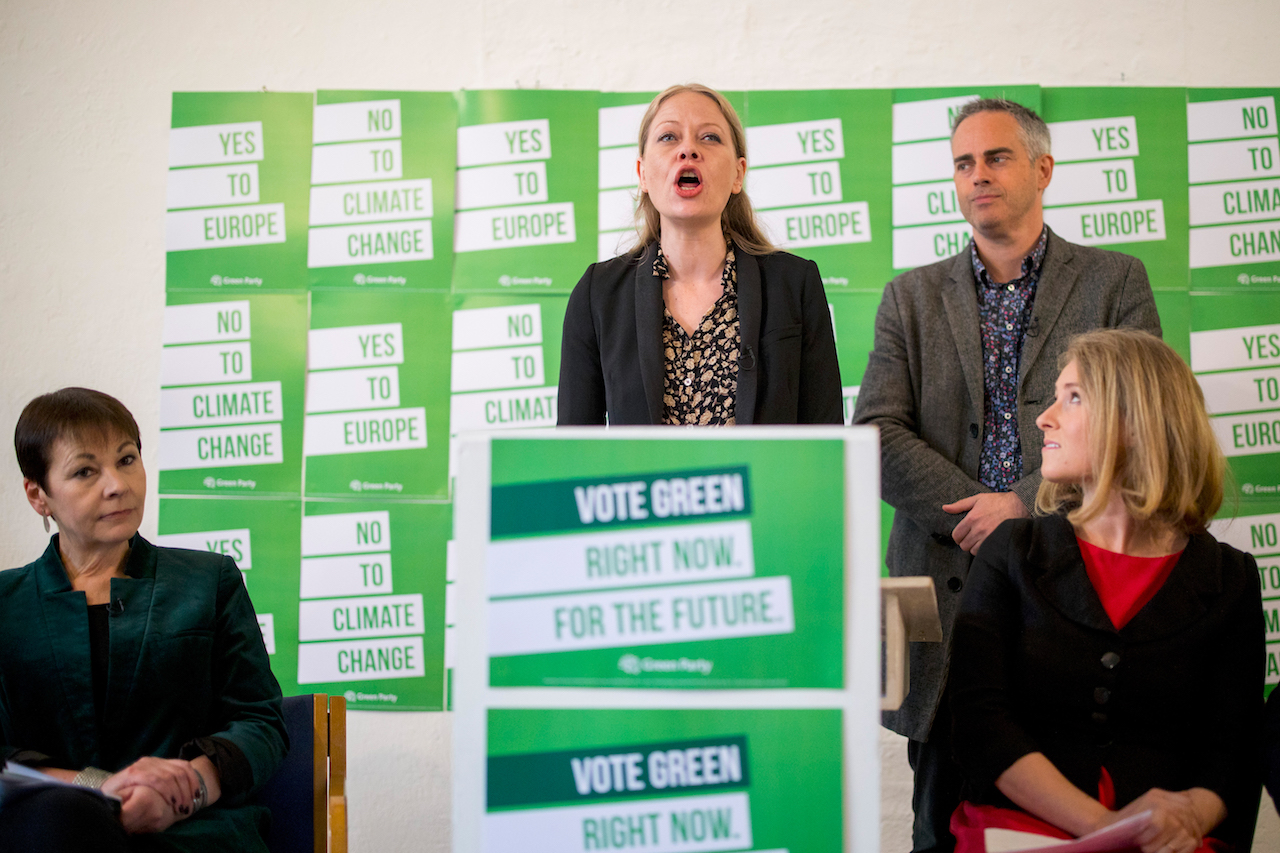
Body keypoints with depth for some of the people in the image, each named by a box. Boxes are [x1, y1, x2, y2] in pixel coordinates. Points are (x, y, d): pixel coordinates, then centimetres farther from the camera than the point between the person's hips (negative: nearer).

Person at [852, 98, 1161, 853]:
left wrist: (1026, 505, -12)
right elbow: (875, 435, 2)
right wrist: (977, 515, -10)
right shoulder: (913, 297, 13)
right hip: (951, 586, 2)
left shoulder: (1115, 282, 8)